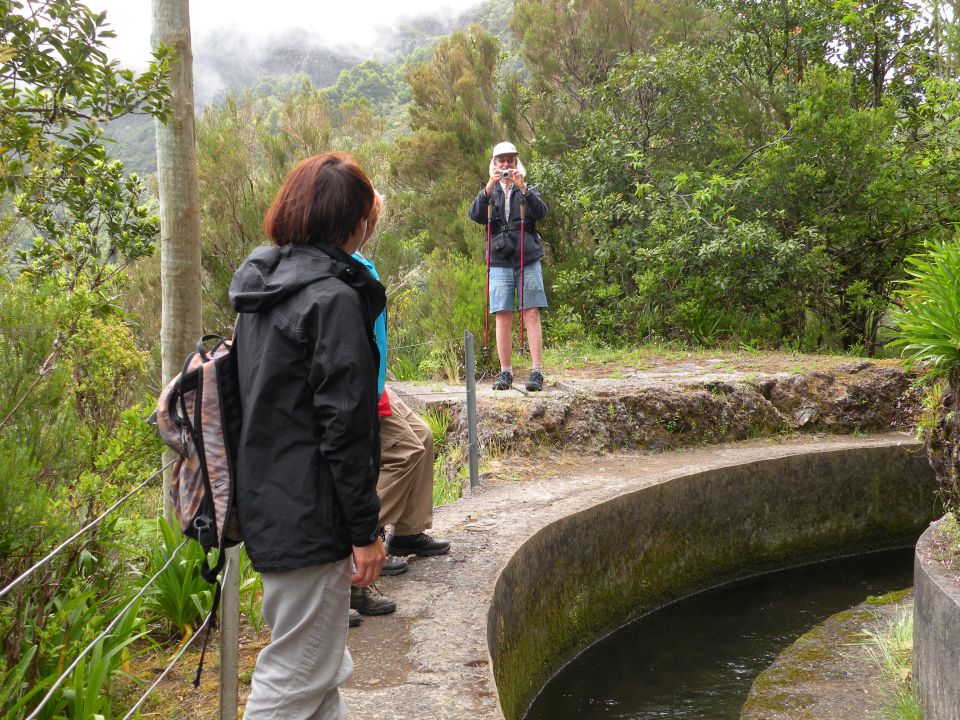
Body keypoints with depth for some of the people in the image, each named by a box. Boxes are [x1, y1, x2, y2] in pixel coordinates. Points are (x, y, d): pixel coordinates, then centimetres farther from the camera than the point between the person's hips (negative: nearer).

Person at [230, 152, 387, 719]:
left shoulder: (263, 285, 10)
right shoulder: (335, 296, -17)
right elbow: (344, 426, -20)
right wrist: (366, 530, -13)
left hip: (267, 502, 9)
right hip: (310, 519, -9)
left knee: (324, 671, 22)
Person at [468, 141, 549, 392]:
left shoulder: (527, 190, 14)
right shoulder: (490, 192, 15)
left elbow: (541, 212, -6)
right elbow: (475, 215, -4)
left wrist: (523, 188, -20)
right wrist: (489, 187, -18)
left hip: (528, 259, -1)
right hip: (500, 261, 1)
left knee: (531, 314, -6)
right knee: (503, 316, -3)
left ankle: (537, 371, -8)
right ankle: (505, 372, 1)